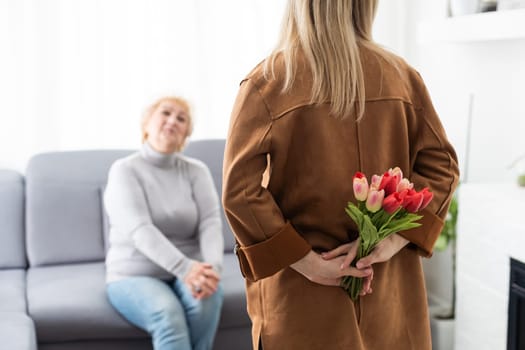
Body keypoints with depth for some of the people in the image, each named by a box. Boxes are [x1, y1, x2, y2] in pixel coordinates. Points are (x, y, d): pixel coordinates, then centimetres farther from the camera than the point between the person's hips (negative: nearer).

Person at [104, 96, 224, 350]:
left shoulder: (196, 171, 4)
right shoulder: (125, 170, -7)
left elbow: (211, 223, -10)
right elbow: (140, 230, -22)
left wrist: (212, 266, -32)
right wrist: (185, 268, -38)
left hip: (187, 272, 3)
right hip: (134, 275, -3)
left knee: (206, 297, -32)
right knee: (168, 313, -34)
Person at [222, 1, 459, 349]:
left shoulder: (267, 81, -10)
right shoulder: (401, 75, 1)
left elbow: (239, 191, -17)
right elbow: (441, 166, -1)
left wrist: (305, 262, -14)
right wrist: (394, 240, -9)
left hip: (302, 293, -3)